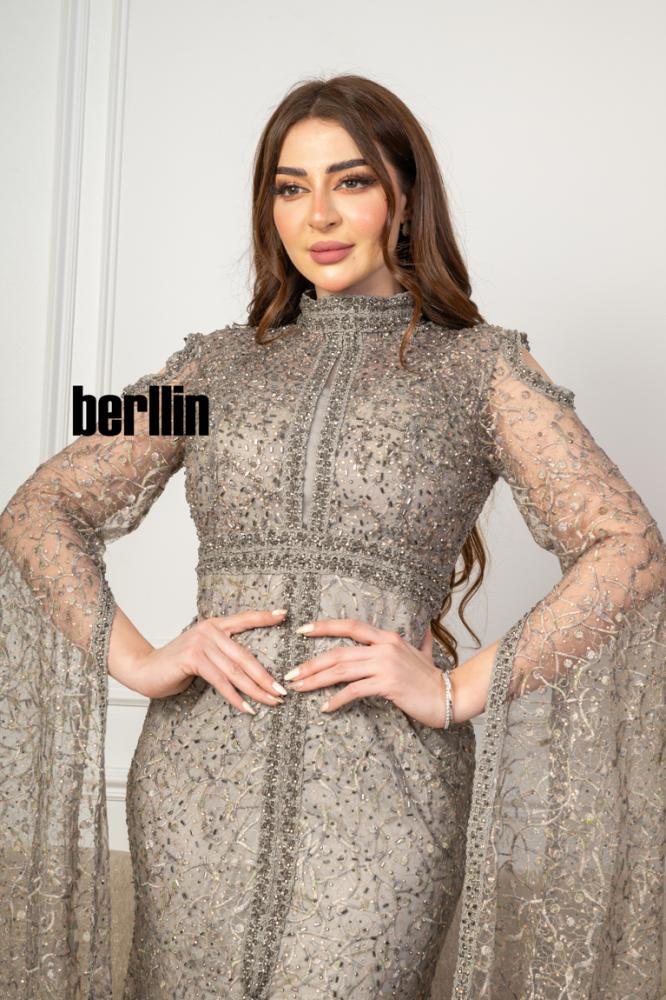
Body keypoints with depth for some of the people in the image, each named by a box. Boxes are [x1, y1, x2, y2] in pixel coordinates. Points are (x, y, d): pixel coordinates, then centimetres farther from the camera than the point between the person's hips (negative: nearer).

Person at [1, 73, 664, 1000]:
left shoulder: (480, 366, 5)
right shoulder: (217, 362, 12)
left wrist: (459, 690, -12)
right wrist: (136, 660, -5)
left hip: (385, 786, -2)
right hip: (202, 775, 3)